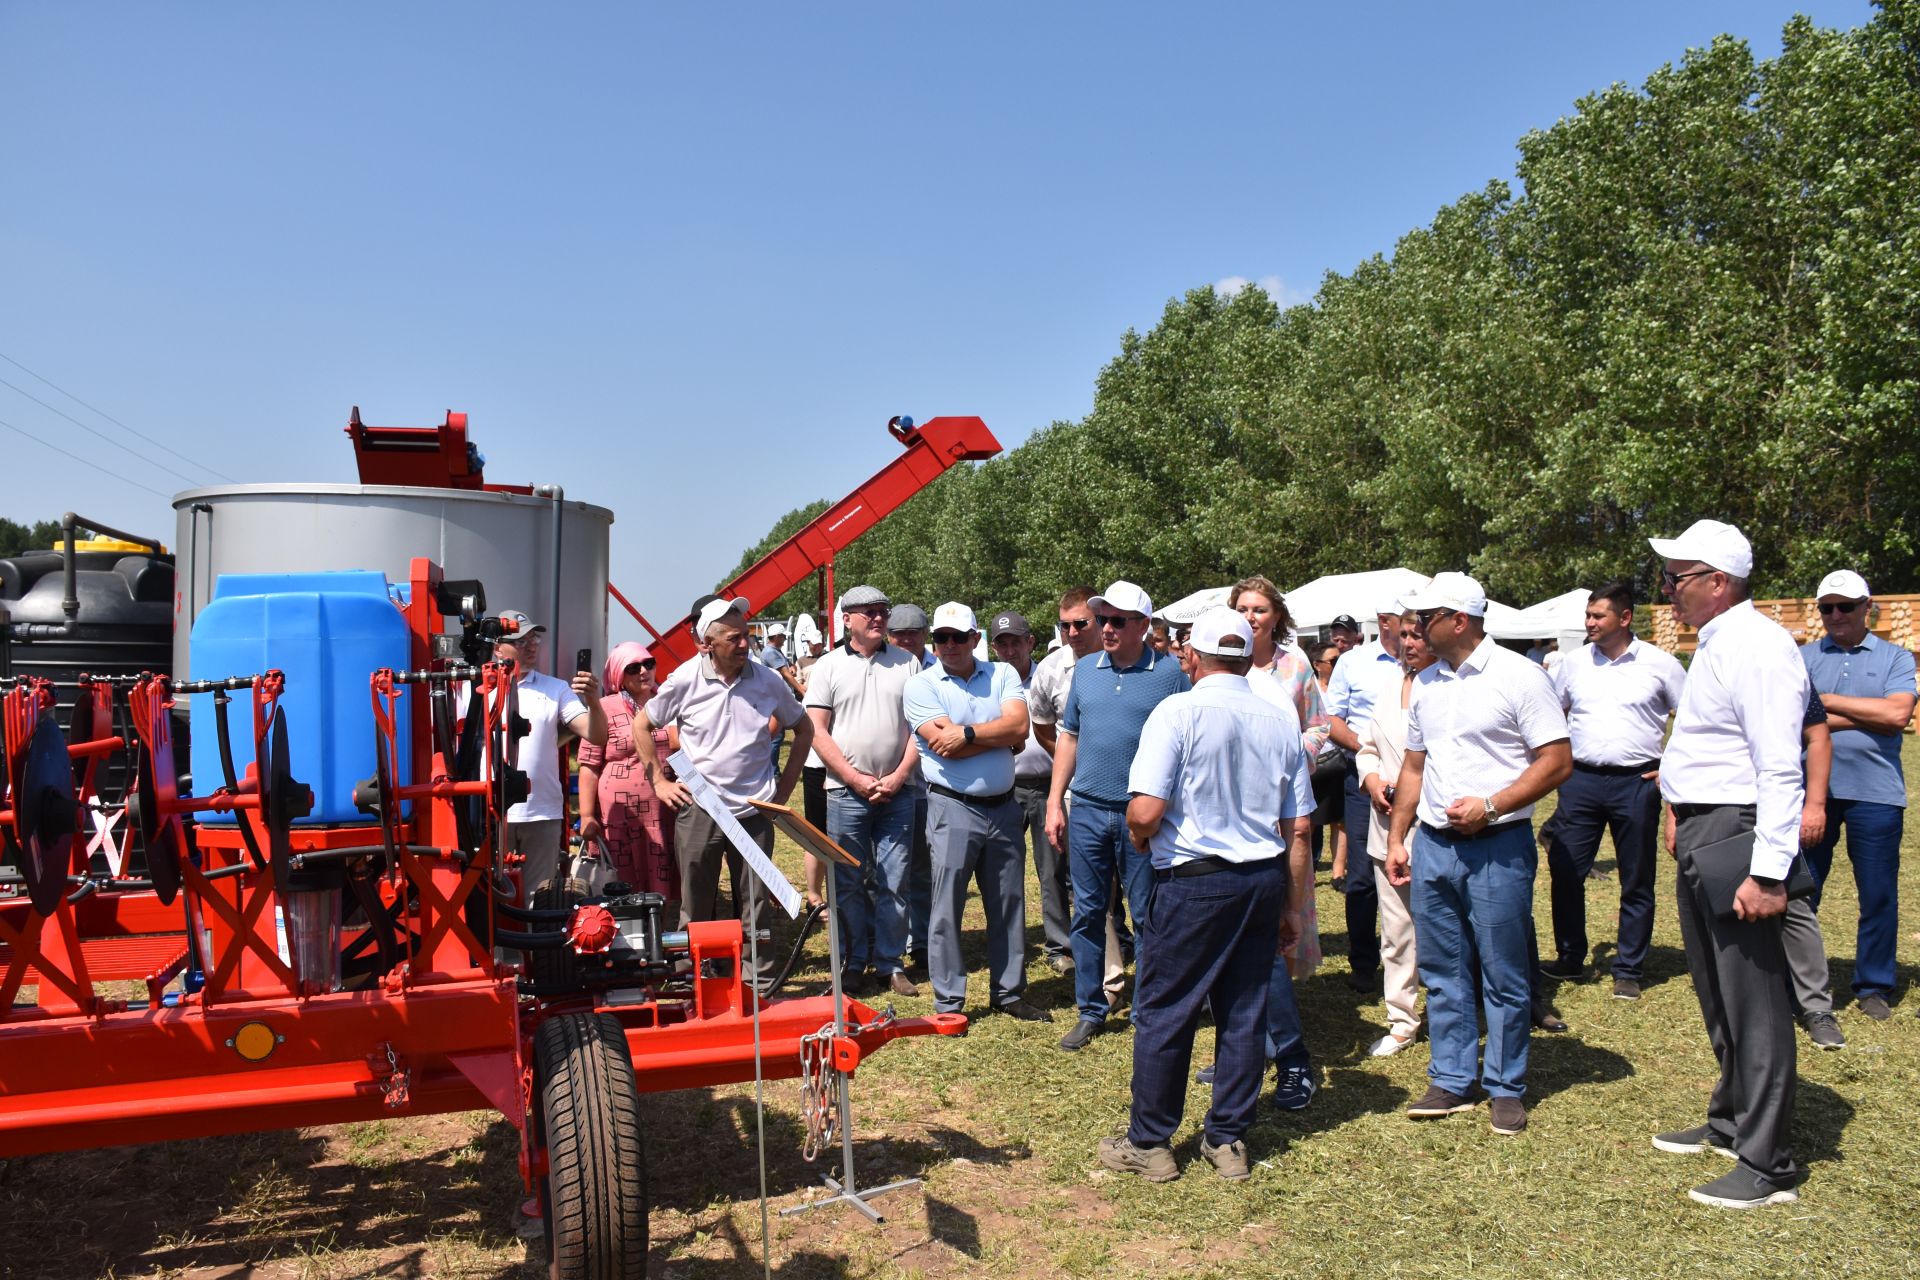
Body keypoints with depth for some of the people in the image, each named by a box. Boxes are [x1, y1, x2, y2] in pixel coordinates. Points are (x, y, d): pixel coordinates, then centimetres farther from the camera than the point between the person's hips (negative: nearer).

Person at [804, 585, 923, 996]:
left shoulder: (907, 663, 7)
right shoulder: (828, 666, 3)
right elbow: (817, 731, -2)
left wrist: (898, 776, -6)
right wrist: (858, 780, -8)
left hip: (897, 791, 1)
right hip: (846, 793, -1)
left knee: (893, 882, 5)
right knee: (848, 883, 5)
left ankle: (891, 963, 16)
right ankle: (852, 965, 16)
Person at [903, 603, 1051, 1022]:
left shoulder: (1002, 674, 5)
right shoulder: (921, 685, -5)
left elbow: (1019, 727, -11)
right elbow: (946, 748, -17)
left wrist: (967, 734, -19)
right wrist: (1000, 735, -11)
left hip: (1003, 806, 4)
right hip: (953, 808, -4)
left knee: (1009, 904, 13)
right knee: (947, 907, 1)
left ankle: (1009, 993, 27)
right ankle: (948, 1002, 13)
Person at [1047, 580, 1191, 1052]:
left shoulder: (1170, 673, -4)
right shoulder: (1085, 669, 9)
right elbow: (1068, 737, 13)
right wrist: (1054, 803, 8)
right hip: (1087, 810, 4)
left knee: (1149, 917, 5)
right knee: (1088, 914, 9)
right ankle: (1091, 1010, 21)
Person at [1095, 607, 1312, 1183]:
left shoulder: (1179, 711, -12)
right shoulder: (1280, 719, 4)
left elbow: (1145, 811, -20)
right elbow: (1298, 827, 8)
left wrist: (1137, 838, 3)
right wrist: (1291, 903, 17)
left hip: (1194, 881, -5)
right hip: (1263, 880, 5)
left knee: (1163, 1013, 6)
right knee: (1244, 1013, 13)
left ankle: (1150, 1143, 16)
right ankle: (1228, 1141, 23)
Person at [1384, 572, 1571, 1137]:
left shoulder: (1519, 676, -8)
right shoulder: (1426, 683, 12)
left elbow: (1558, 761, -11)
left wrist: (1490, 805, -18)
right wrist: (1396, 838, 14)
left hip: (1497, 846, -6)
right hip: (1432, 845, 6)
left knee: (1504, 975, 4)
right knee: (1442, 971, 11)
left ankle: (1506, 1088, 18)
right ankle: (1451, 1082, 23)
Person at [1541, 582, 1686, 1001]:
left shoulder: (1659, 664, -1)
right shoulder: (1575, 663, 7)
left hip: (1636, 783, -2)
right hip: (1581, 780, 3)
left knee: (1636, 883, 6)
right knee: (1565, 871, 2)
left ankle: (1628, 970, 18)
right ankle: (1570, 958, 19)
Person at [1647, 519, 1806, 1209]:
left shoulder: (1756, 648, -18)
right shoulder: (1716, 643, 14)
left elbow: (1780, 770, -24)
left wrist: (1768, 872, -26)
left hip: (1736, 839, -11)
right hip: (1700, 838, 11)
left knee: (1753, 1002, -2)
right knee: (1716, 994, 22)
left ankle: (1766, 1166, 9)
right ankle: (1729, 1121, 38)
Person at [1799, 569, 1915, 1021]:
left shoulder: (1896, 658, 6)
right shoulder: (1804, 658, 7)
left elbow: (1898, 714, -11)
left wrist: (1827, 702, -6)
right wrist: (1867, 716, -9)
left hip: (1875, 792, 0)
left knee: (1879, 895, 6)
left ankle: (1873, 987, 21)